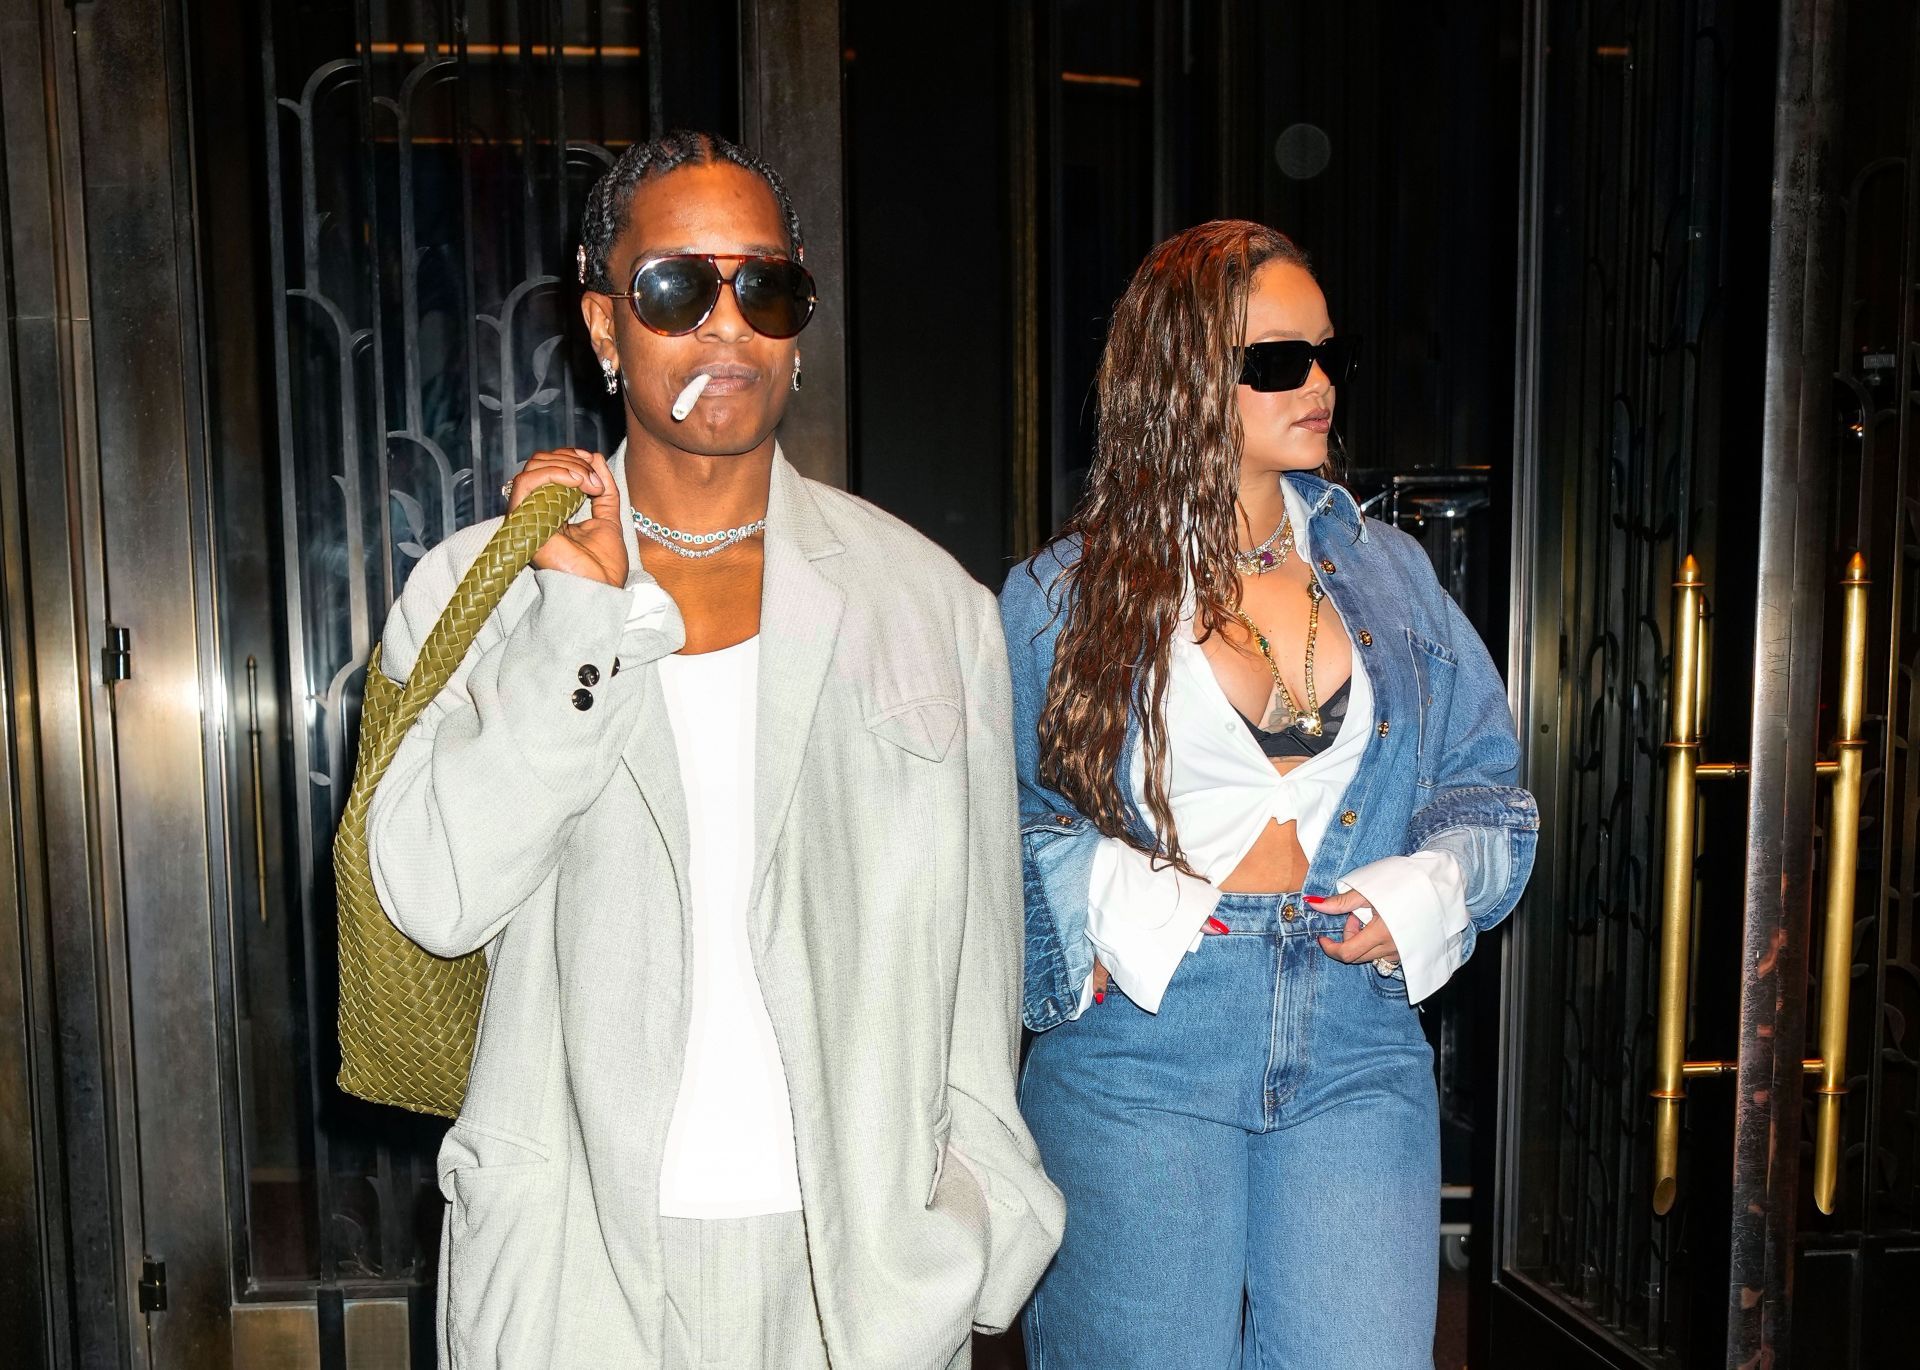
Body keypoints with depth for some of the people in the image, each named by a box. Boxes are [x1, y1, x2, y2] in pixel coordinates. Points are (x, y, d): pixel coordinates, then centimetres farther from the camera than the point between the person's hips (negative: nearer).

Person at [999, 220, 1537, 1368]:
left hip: (1356, 1050, 3)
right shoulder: (1063, 594, 1)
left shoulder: (1385, 571, 11)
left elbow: (1486, 788, 14)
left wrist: (1421, 897, -5)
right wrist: (1104, 926, -15)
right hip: (1141, 1055, -2)